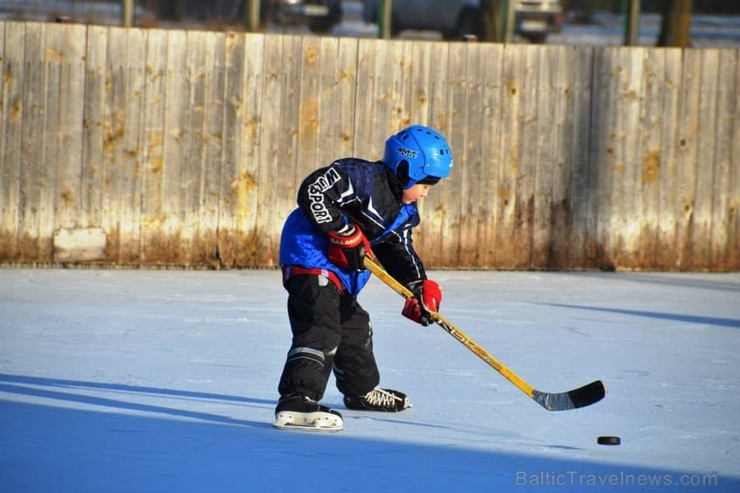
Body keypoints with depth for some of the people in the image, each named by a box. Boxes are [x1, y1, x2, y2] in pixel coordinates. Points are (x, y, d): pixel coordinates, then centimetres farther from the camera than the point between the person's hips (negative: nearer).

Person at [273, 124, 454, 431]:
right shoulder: (363, 177, -20)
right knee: (321, 327, -25)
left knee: (354, 325, 26)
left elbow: (399, 251, 12)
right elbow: (313, 191, -28)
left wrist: (419, 286, -5)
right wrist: (345, 233, -25)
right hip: (309, 253, -11)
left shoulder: (405, 211, 11)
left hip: (339, 269, 11)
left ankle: (363, 392, 49)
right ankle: (296, 402, -38)